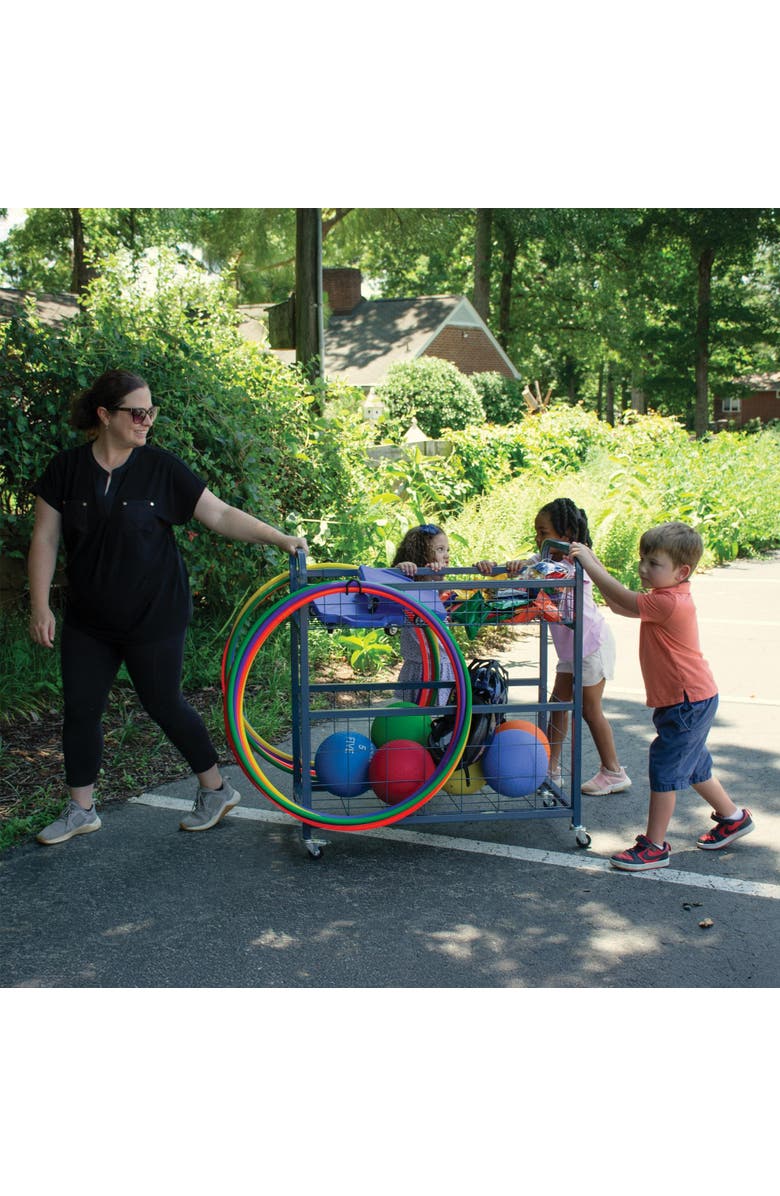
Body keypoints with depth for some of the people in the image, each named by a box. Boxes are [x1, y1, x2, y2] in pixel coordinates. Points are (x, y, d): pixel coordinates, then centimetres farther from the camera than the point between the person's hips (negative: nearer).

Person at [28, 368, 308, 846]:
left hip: (154, 616, -3)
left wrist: (280, 538, -18)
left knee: (164, 705, 4)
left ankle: (218, 789, 24)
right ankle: (81, 810, 24)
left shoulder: (161, 467, -8)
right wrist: (40, 605, -4)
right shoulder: (67, 468, -3)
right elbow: (45, 539, 0)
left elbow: (221, 514, -8)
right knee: (80, 709, 7)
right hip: (89, 620, 3)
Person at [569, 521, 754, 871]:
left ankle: (654, 847, 3)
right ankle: (733, 818, 40)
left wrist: (590, 564, -19)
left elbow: (623, 601, -25)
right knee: (692, 765, 23)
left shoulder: (669, 602, -24)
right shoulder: (669, 597, 7)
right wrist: (593, 563, 3)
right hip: (692, 698, 10)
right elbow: (621, 606, 11)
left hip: (687, 703, -10)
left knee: (664, 767, -5)